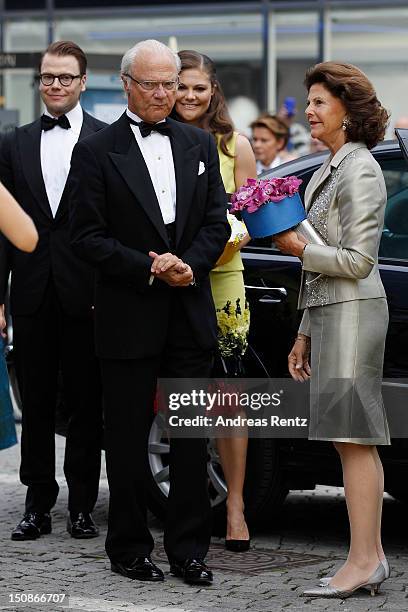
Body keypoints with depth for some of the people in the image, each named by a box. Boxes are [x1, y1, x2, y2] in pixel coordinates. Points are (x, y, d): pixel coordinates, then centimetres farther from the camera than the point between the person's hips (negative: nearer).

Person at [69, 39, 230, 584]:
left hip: (191, 315, 3)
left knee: (192, 437, 5)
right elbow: (88, 238, -7)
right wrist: (150, 268, -15)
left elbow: (218, 222, 9)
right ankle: (129, 549, 15)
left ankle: (188, 548, 13)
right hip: (128, 318, -3)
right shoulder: (96, 152, -2)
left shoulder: (199, 145, 11)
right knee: (128, 438, 5)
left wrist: (188, 265, -9)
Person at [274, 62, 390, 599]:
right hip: (330, 312, 10)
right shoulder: (331, 170, 18)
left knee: (353, 438, -10)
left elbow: (356, 260, -16)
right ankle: (372, 557, 10)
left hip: (353, 312, -10)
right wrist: (305, 334, 22)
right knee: (356, 442, 8)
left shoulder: (360, 171, -11)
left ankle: (363, 562, -9)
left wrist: (299, 248, -8)